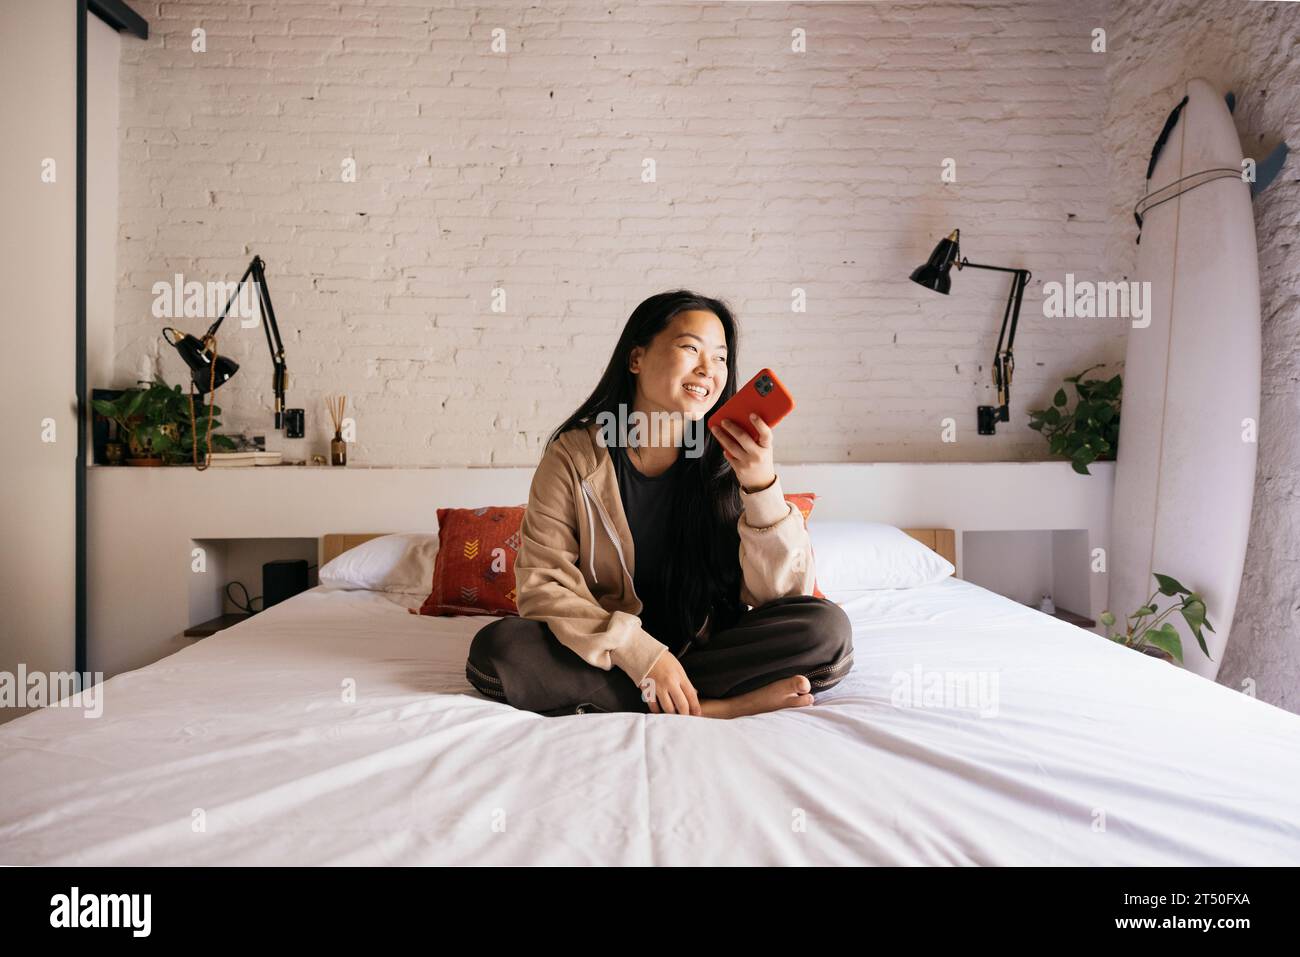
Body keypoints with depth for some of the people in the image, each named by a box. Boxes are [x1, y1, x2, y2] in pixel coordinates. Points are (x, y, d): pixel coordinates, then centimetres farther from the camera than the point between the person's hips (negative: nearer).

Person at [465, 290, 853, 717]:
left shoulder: (730, 461, -6)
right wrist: (640, 653, -24)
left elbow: (783, 594, -11)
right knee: (496, 648, -28)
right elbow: (542, 583, -13)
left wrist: (762, 485, -27)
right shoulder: (573, 455, -9)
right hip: (608, 653, 0)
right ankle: (717, 705, -22)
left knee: (827, 627, -22)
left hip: (706, 645, 1)